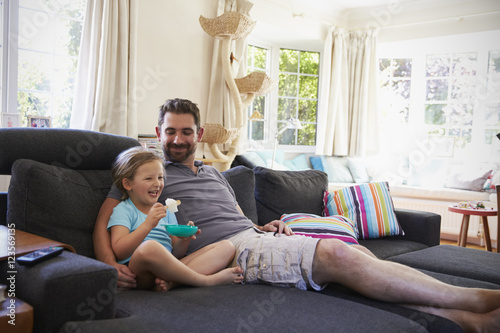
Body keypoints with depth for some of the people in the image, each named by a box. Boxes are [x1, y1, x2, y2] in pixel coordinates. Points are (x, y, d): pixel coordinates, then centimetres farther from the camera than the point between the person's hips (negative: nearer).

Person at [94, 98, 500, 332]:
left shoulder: (215, 173, 29)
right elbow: (104, 221, 5)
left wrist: (266, 226, 9)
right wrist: (110, 264, -15)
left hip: (256, 237, 7)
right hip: (231, 249, -7)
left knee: (355, 254, -17)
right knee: (336, 254, -25)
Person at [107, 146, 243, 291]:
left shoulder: (166, 213, 26)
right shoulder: (123, 210, 7)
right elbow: (120, 253, -9)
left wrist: (184, 240, -2)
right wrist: (148, 224, -18)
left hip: (168, 269, 7)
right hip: (141, 274, -6)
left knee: (226, 246, -6)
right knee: (148, 247, -41)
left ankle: (171, 281, -31)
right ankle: (206, 280, -24)